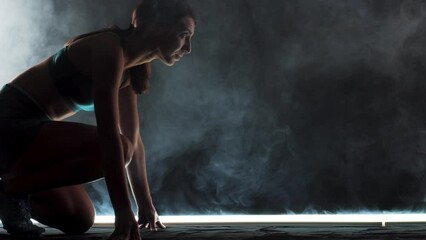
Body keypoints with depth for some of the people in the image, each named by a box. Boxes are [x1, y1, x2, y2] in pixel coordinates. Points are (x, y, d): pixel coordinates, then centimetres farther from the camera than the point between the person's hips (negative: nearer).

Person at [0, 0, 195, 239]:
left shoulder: (130, 69, 9)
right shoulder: (109, 48, -21)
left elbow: (133, 138, 12)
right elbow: (108, 133, -29)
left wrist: (146, 205, 10)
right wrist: (124, 212, -33)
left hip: (24, 127, 10)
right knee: (114, 147, -27)